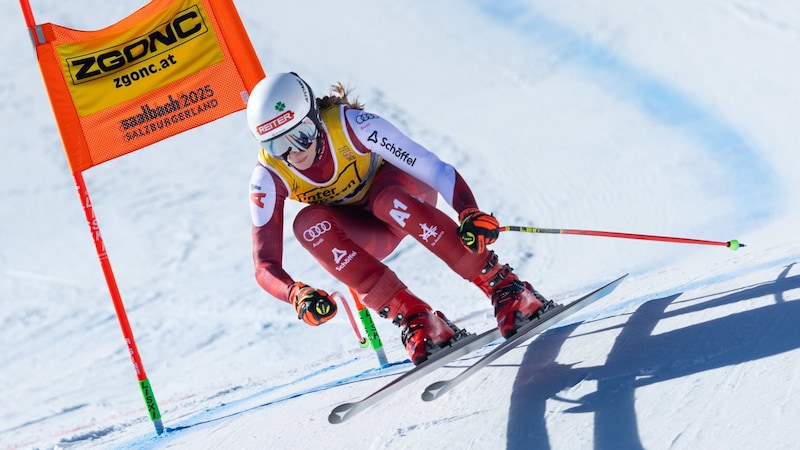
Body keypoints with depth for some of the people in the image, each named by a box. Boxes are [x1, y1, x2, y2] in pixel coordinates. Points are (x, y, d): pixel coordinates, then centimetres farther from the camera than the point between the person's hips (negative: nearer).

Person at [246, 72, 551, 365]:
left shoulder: (349, 124, -30)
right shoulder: (269, 178, -23)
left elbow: (435, 169, -32)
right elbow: (265, 265, -24)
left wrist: (469, 212, -50)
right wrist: (296, 295, -46)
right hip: (366, 235, 3)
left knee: (388, 201, -38)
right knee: (308, 223, -31)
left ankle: (508, 291, -34)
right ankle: (412, 317, -32)